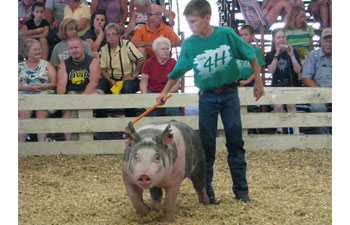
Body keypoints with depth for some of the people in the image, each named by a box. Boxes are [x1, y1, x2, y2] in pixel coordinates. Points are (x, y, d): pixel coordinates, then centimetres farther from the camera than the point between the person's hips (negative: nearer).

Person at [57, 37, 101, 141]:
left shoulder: (93, 61, 3)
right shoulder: (64, 64, 12)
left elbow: (94, 82, -10)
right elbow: (61, 83, 0)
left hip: (90, 92, -2)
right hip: (72, 93, 2)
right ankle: (68, 141, -35)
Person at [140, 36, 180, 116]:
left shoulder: (173, 62, 3)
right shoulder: (149, 62, 7)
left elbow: (177, 83, -2)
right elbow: (144, 80, 6)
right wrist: (144, 93, -14)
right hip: (151, 91, 1)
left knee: (173, 109, -31)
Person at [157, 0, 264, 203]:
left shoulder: (226, 34, -11)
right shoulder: (189, 44, -7)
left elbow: (251, 55, 1)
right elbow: (178, 72, 5)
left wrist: (258, 82, 3)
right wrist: (165, 92, -1)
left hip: (229, 93, -1)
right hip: (207, 97, 1)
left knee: (235, 141, 2)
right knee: (206, 144, 3)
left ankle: (241, 188, 12)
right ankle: (207, 191, 13)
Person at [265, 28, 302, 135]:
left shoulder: (293, 52, 5)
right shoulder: (270, 55, 9)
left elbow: (298, 70, -5)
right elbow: (271, 71, -8)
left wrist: (291, 55, -16)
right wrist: (276, 55, -15)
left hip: (292, 85, -1)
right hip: (277, 85, 1)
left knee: (290, 104, -24)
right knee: (278, 106, -21)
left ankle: (296, 131, -26)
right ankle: (279, 131, -6)